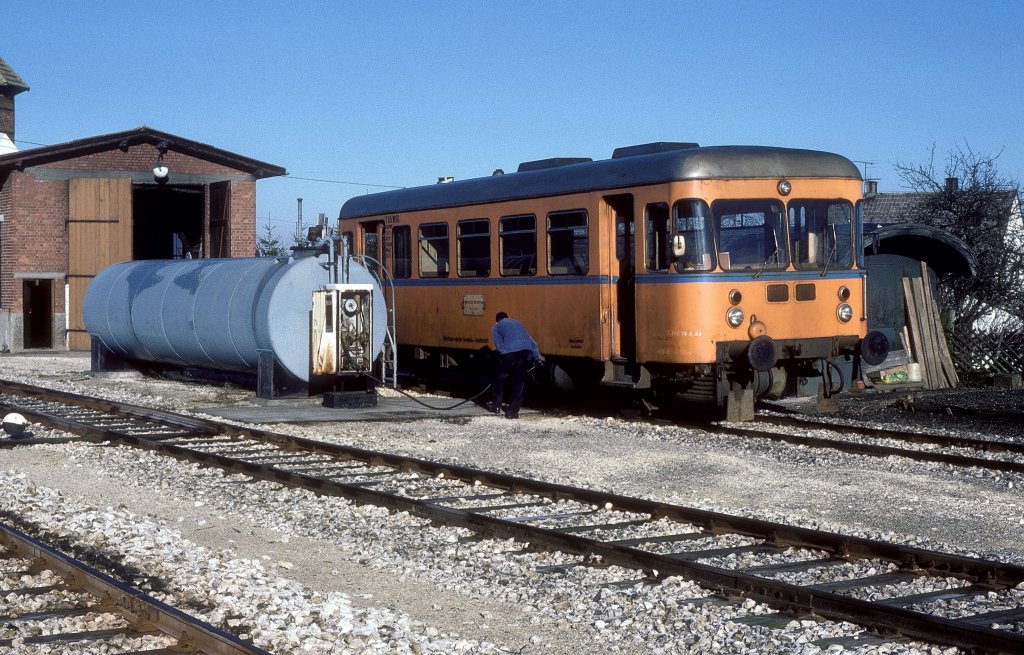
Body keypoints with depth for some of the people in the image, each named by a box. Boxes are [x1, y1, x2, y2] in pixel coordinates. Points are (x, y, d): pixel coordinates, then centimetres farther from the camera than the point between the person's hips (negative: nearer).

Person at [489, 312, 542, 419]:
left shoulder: (496, 327, 21)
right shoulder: (517, 323, 33)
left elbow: (499, 346, 5)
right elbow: (532, 342, 26)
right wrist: (537, 357, 24)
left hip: (509, 353, -3)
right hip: (526, 352, 3)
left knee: (499, 378, 19)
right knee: (518, 382, 13)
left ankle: (496, 405, 28)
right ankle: (512, 411, 13)